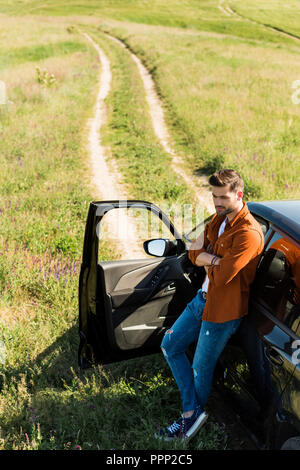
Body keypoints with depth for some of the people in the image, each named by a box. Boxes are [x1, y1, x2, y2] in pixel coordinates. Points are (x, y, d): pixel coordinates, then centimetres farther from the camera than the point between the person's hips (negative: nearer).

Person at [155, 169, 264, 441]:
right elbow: (194, 254, 1)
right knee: (170, 346, 14)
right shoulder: (219, 219, 4)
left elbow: (221, 276, -29)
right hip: (203, 297, 9)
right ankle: (193, 411, 20)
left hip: (223, 310, -9)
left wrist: (206, 259, -10)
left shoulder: (249, 234, -25)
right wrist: (216, 260, -18)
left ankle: (192, 418, 32)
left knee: (201, 369, 7)